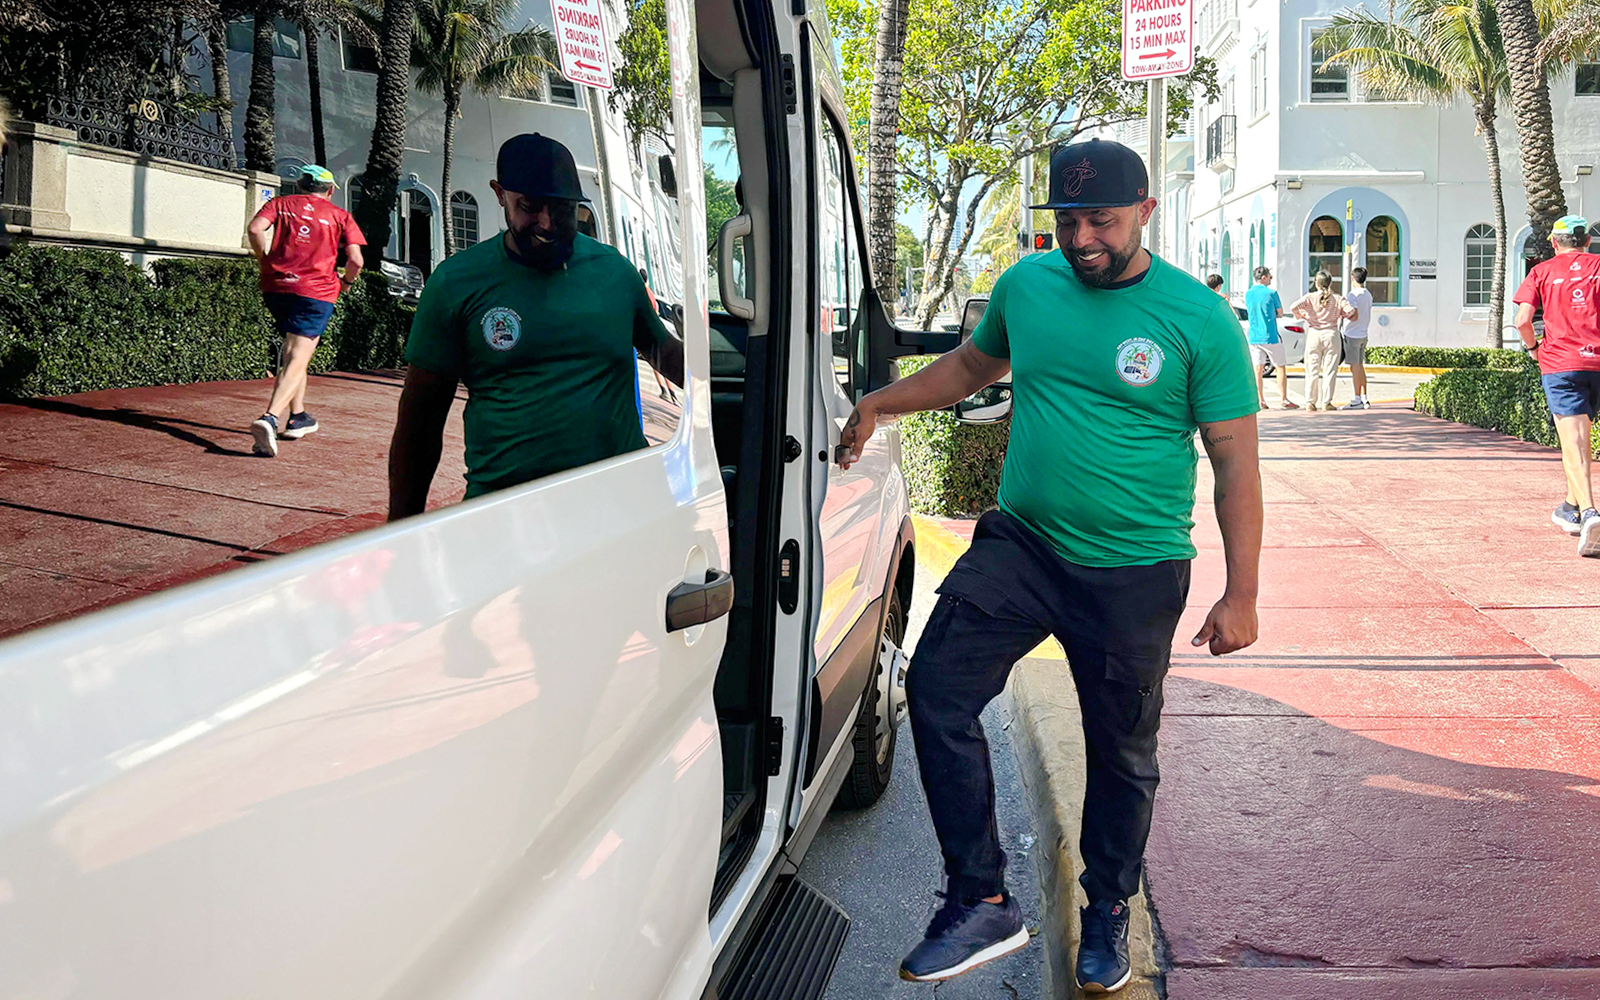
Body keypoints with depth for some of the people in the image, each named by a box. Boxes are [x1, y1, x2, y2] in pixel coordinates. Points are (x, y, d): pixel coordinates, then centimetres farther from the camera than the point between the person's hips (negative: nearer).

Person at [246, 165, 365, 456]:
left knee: (292, 349, 24)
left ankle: (296, 416, 27)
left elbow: (255, 229, -3)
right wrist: (345, 281, 19)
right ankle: (270, 418, -31)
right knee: (298, 358, -10)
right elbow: (355, 260, 0)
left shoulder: (280, 203, 16)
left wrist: (266, 261, 10)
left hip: (275, 286, 4)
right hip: (316, 291, -4)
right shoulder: (339, 215, 11)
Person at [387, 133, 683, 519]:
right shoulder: (455, 282, 4)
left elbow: (661, 347, 27)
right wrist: (404, 528, 6)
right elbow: (421, 414, 7)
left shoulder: (615, 270, 10)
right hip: (500, 505, -1)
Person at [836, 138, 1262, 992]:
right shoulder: (1026, 285, 3)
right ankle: (981, 902, -1)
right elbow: (973, 363, 24)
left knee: (1121, 753, 10)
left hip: (1133, 575, -3)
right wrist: (881, 402, 17)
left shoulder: (1198, 319, -9)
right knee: (937, 687, -12)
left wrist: (1240, 594, -9)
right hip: (1019, 545, 3)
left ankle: (1107, 913, 34)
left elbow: (1235, 461, -6)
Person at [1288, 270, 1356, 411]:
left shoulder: (1310, 297, -2)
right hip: (1331, 334, 0)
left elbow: (1294, 307, -17)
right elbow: (1352, 315, -3)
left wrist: (1300, 315, 4)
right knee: (1329, 370, 4)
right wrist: (1341, 313, 17)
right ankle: (1326, 402, 4)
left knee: (1312, 370, 5)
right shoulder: (1337, 299, 2)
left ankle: (1310, 402, 6)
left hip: (1314, 334, 0)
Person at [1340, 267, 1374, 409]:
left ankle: (1357, 400, -3)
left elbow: (1354, 316, -22)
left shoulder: (1353, 295, -15)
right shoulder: (1368, 295, 11)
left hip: (1352, 335, -8)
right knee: (1360, 367, 13)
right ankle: (1364, 399, 15)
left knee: (1355, 367, -5)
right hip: (1363, 335, 8)